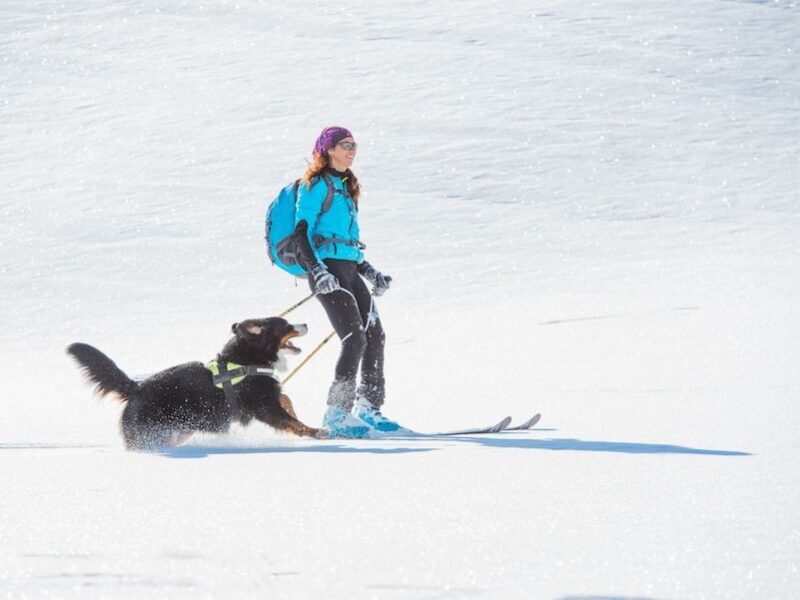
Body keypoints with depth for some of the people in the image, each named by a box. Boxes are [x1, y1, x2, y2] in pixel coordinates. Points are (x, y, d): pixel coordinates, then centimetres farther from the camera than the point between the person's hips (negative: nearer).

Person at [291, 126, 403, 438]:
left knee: (375, 336, 3)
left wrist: (369, 271, 22)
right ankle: (337, 414, -17)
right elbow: (301, 231, -12)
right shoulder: (316, 184, -5)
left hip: (349, 269, 9)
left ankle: (369, 409, 9)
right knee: (355, 338, -17)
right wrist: (317, 270, -24)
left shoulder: (345, 186, 22)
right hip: (326, 269, -9)